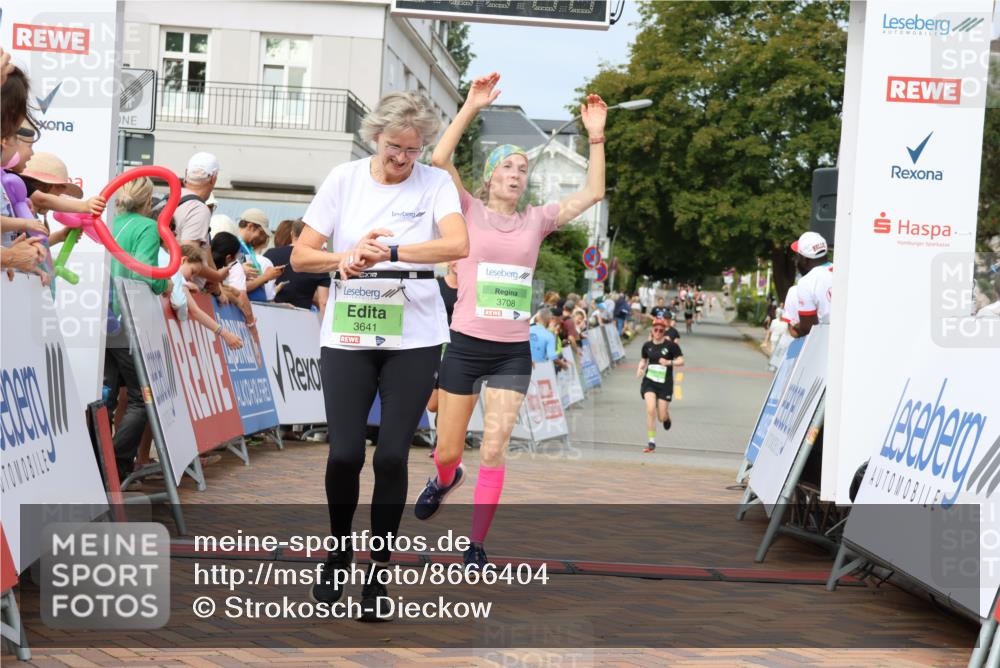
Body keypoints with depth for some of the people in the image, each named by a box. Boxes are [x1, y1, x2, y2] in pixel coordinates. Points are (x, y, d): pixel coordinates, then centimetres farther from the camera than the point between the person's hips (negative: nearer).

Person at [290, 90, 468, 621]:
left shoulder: (435, 183, -1)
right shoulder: (344, 179, 2)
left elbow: (458, 245, -19)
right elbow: (300, 256, 0)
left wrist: (389, 251, -29)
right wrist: (345, 259, -20)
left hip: (413, 338, -1)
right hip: (347, 337, 1)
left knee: (392, 455, -4)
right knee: (345, 453, -4)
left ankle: (378, 573, 12)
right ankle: (338, 554, 23)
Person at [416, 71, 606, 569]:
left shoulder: (536, 220, 7)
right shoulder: (470, 212, -2)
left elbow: (592, 194, 7)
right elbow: (440, 160, -16)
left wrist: (596, 137, -2)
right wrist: (471, 107, -20)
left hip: (513, 353, 2)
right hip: (465, 345, -1)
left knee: (494, 450, -6)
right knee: (448, 449, 9)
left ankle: (476, 545, 5)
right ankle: (445, 480, 46)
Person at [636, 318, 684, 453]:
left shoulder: (671, 345, -7)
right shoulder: (647, 345, 3)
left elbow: (681, 361, -6)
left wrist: (669, 362, -23)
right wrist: (640, 369, -2)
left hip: (665, 384, -2)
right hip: (649, 382, 2)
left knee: (662, 417, 1)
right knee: (650, 410, -18)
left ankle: (667, 416, 42)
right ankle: (652, 443, -10)